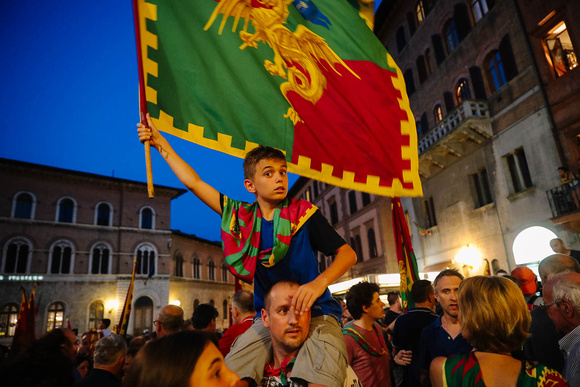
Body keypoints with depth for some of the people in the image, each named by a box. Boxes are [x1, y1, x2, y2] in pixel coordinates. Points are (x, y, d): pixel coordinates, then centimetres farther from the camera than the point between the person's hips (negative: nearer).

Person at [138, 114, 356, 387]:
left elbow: (347, 253, -6)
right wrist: (160, 143, 14)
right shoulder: (243, 217, 2)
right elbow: (194, 183, 8)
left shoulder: (303, 214, -6)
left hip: (315, 314, -3)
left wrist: (320, 282, -26)